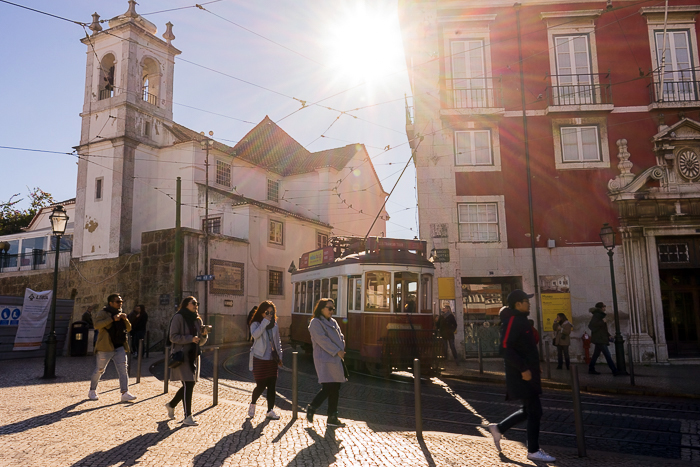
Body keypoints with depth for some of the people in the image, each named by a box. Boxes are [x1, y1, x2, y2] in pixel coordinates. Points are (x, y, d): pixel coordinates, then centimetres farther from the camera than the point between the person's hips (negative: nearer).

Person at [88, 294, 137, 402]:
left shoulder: (120, 314, 17)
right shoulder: (103, 313, -4)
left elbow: (128, 328, 17)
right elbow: (96, 325, -22)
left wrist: (125, 319, -3)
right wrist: (112, 319, -26)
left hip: (120, 347, 5)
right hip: (105, 348, -5)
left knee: (123, 370, -6)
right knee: (99, 370, 7)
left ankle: (125, 393, -10)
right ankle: (92, 391, 28)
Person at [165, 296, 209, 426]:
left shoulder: (198, 320, 12)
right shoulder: (178, 318, -7)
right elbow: (173, 337, -13)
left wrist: (204, 334, -6)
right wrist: (190, 338, -21)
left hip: (193, 356, 7)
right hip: (181, 355, -7)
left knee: (190, 384, 10)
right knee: (188, 384, -10)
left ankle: (171, 405, 34)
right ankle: (187, 417, -2)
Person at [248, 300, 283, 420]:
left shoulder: (275, 325, 11)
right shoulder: (256, 324, -4)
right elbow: (255, 334, -26)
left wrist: (279, 356, 13)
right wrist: (265, 321, -23)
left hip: (272, 360, 4)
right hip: (260, 359, -4)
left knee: (271, 385, 2)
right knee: (261, 385, -3)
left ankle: (270, 410, 11)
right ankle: (252, 404, 25)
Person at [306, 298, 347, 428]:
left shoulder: (333, 322, 18)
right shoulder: (315, 322, -7)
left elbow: (341, 337, 15)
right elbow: (323, 340, -15)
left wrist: (341, 350, -3)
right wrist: (337, 351, -15)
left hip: (336, 359, 8)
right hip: (324, 360, -8)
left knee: (335, 389, 8)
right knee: (327, 388, -11)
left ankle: (333, 418, 15)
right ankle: (311, 408, 12)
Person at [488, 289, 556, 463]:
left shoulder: (521, 320, 14)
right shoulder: (512, 321, -17)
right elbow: (506, 348, -26)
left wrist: (533, 367, 18)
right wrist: (523, 369, -25)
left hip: (527, 373, 10)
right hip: (522, 375, -10)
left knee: (528, 411, 16)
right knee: (534, 411, -2)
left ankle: (498, 428, 26)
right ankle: (533, 451, 10)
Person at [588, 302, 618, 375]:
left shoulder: (600, 315, 18)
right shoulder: (597, 315, -14)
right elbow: (591, 325, -24)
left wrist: (608, 335, 17)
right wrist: (602, 322, -25)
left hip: (600, 338, 10)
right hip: (599, 339, -10)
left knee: (596, 354, 13)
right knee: (607, 355, -11)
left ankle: (591, 369, 19)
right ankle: (615, 371, -13)